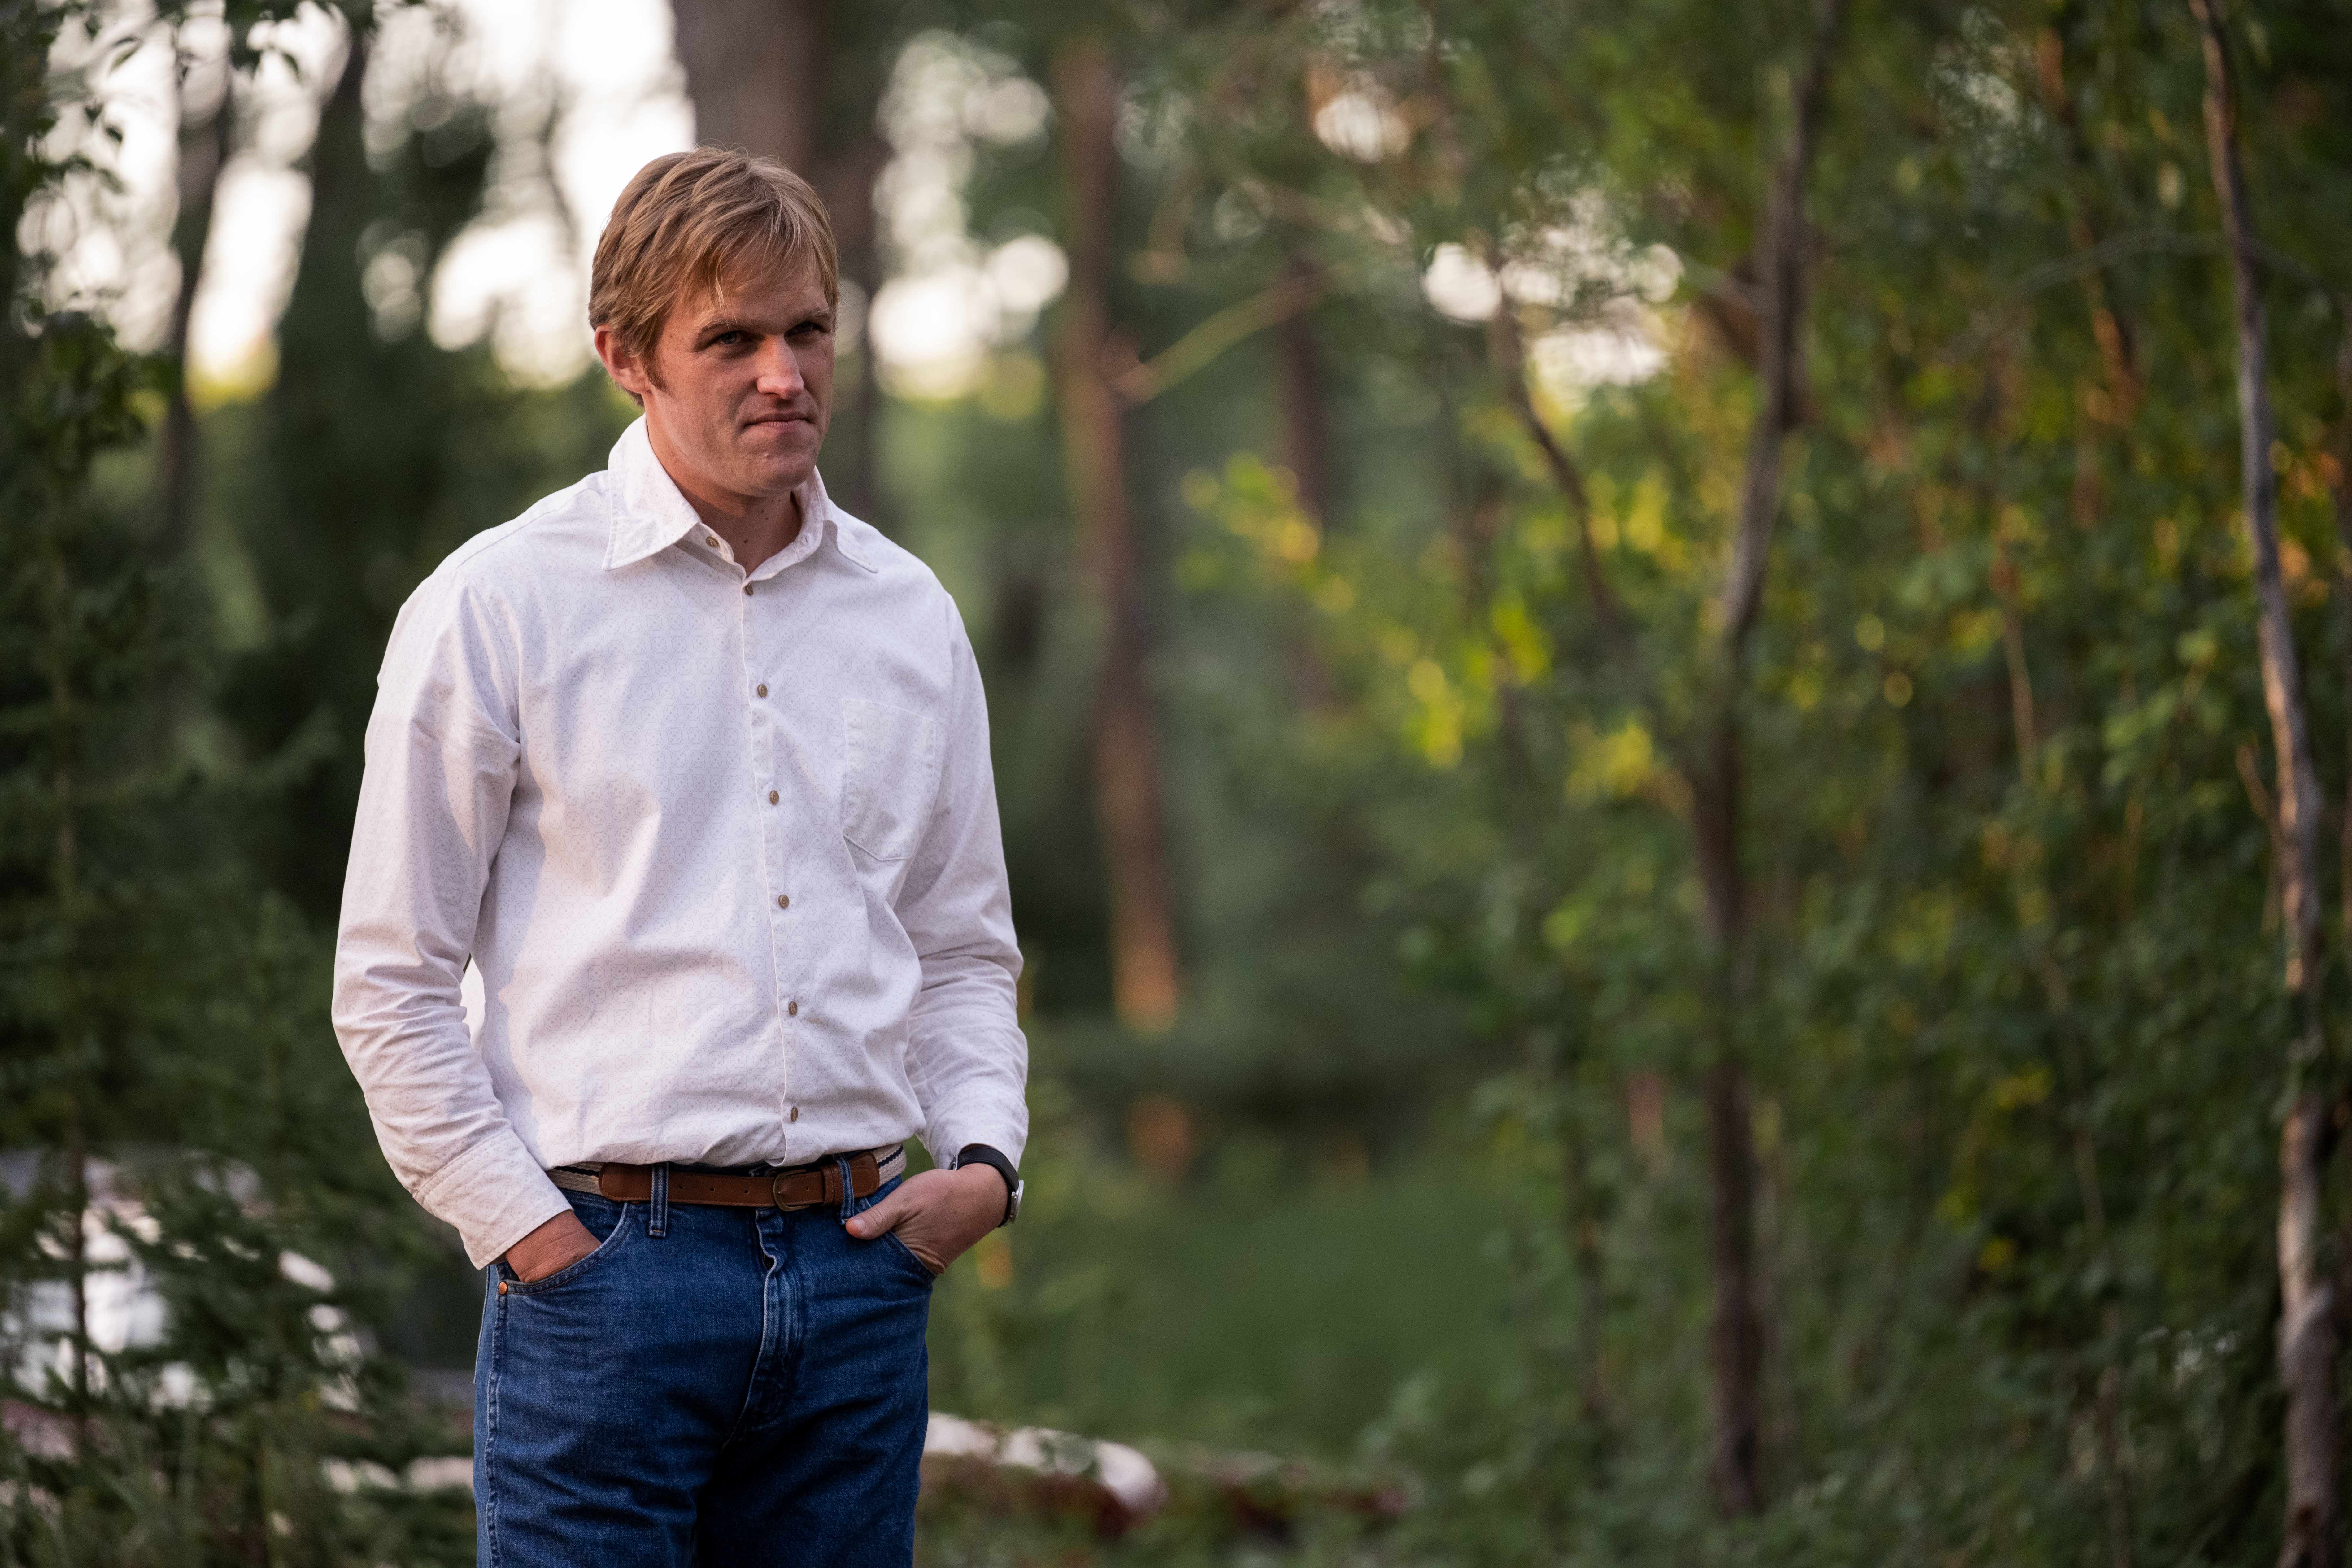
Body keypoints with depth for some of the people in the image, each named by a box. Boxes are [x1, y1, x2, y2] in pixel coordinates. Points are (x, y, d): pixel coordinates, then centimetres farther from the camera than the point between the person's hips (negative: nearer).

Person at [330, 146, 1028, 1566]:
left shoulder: (910, 614, 12)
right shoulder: (502, 602, -2)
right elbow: (393, 980, -1)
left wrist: (983, 1158, 3)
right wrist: (525, 1227, -8)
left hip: (858, 1266, 4)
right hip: (606, 1258, -4)